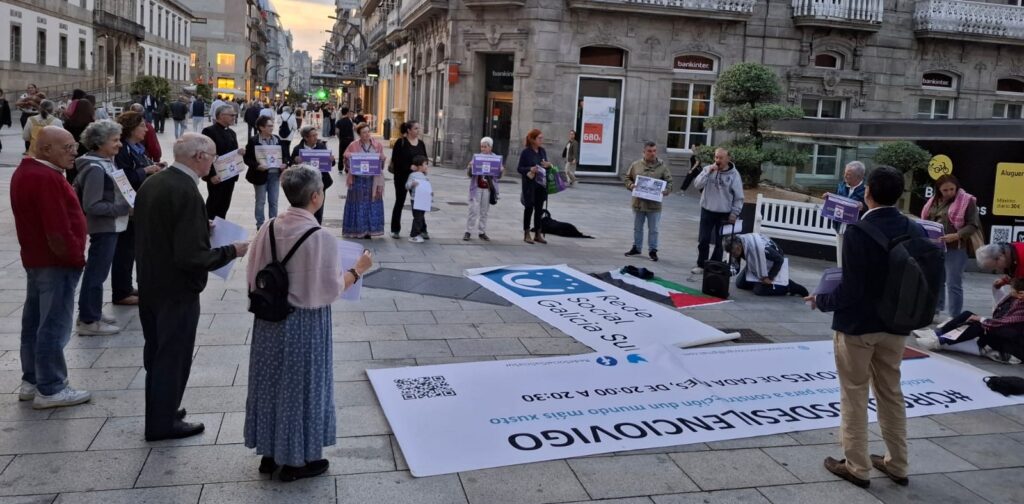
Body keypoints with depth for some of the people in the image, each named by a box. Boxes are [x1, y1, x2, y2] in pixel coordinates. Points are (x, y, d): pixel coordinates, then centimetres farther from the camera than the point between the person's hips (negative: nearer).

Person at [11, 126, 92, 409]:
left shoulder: (26, 172, 12)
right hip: (56, 262, -11)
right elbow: (58, 229, -25)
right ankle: (50, 390, 3)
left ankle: (31, 381, 27)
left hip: (35, 258, 11)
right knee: (53, 326, -4)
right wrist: (74, 258, -14)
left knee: (34, 322, 16)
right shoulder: (47, 179, -21)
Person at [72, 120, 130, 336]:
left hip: (109, 226, 10)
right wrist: (125, 208, -22)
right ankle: (89, 321, 7)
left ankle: (90, 314, 28)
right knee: (97, 272, -2)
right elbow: (92, 206, -24)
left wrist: (126, 203, 8)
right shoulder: (95, 169, -21)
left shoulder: (104, 162, 8)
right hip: (104, 227, -10)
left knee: (95, 270, 17)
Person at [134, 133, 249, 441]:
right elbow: (192, 256, -28)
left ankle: (158, 411, 38)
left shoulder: (151, 183, 2)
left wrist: (204, 229, 14)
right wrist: (231, 251, -14)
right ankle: (163, 423, 21)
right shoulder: (187, 193, -25)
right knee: (174, 356, 7)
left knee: (156, 352, 22)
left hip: (149, 285, 9)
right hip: (176, 289, -9)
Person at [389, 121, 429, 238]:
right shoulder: (401, 142, -7)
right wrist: (410, 167, -20)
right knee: (399, 202, 6)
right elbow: (396, 159, -12)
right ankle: (395, 230, 15)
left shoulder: (421, 143, 8)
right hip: (402, 176, -4)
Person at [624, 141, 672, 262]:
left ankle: (653, 250, 17)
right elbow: (628, 178, 9)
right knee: (637, 228, 15)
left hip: (654, 205, -2)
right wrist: (631, 185, -11)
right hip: (638, 202, 2)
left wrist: (665, 191, -18)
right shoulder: (636, 165, 3)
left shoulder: (662, 166, -1)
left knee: (653, 229, 6)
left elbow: (669, 182, 0)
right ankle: (637, 248, 29)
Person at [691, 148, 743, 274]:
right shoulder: (708, 169, -2)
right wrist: (708, 172, -21)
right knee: (703, 240, 3)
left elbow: (739, 197, -3)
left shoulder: (734, 174, -7)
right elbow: (697, 184, -13)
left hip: (724, 213, -1)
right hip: (707, 211, 2)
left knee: (719, 242, 7)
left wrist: (734, 213, -7)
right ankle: (701, 265, 16)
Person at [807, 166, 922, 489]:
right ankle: (897, 465, 30)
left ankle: (857, 468, 17)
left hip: (857, 324, -6)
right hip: (896, 324, 6)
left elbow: (850, 290, -23)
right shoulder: (915, 231, -3)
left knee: (854, 396, 8)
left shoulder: (858, 232, -22)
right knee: (891, 393, 19)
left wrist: (821, 301, -6)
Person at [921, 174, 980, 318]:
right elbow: (925, 220, 17)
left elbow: (973, 225, -10)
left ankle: (954, 317, 6)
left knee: (953, 284, -1)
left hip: (955, 248, -6)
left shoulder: (966, 201, -7)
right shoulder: (934, 201, 8)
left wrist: (956, 236, -23)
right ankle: (936, 310, 33)